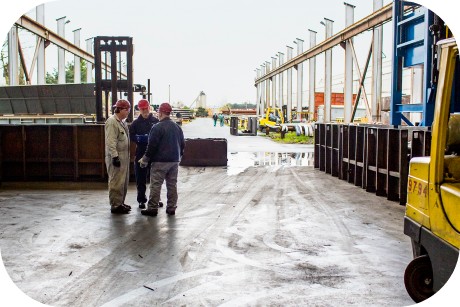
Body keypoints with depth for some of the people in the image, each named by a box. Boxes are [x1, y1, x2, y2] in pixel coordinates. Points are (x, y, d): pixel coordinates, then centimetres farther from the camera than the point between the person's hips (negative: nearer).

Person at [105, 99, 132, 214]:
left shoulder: (122, 122, 16)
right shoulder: (112, 122, -15)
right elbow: (111, 142, -21)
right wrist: (114, 156, -24)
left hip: (124, 157, 10)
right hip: (116, 157, -10)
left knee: (124, 182, 15)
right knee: (116, 182, -5)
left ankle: (120, 203, 25)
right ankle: (115, 205, 1)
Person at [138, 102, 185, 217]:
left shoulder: (157, 127, -12)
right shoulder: (177, 127, 10)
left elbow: (152, 146, -13)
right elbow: (182, 144, 17)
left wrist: (145, 160, -3)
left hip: (160, 161, -7)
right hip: (174, 161, 7)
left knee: (155, 185, -1)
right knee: (172, 184, 11)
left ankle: (152, 208, 0)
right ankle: (171, 208, 14)